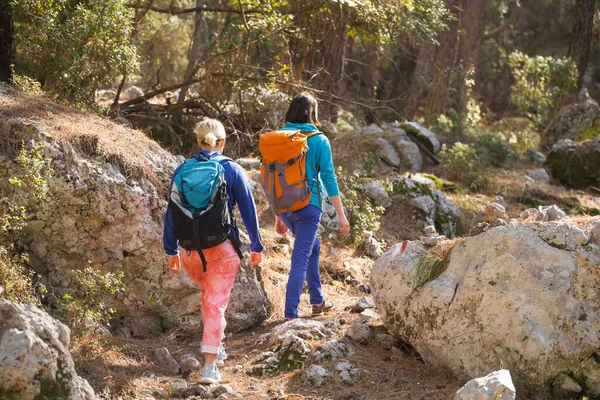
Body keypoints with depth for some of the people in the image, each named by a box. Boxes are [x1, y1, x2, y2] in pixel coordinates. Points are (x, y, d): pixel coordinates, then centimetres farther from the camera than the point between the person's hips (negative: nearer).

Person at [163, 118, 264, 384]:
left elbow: (172, 214, 2)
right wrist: (256, 246, 9)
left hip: (191, 249, 2)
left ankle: (215, 345, 33)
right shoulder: (233, 171, -5)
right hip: (223, 247, -2)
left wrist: (172, 250, 12)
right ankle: (210, 366, -3)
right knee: (216, 303, 2)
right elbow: (248, 211, -2)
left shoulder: (182, 171, -1)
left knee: (208, 294, 28)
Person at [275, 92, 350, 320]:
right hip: (308, 206, -5)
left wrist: (278, 216, 18)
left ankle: (317, 301, 34)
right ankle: (290, 316, -10)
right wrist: (341, 214, -3)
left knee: (312, 247, 26)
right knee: (300, 260, -5)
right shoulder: (319, 141, -6)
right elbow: (328, 178, -8)